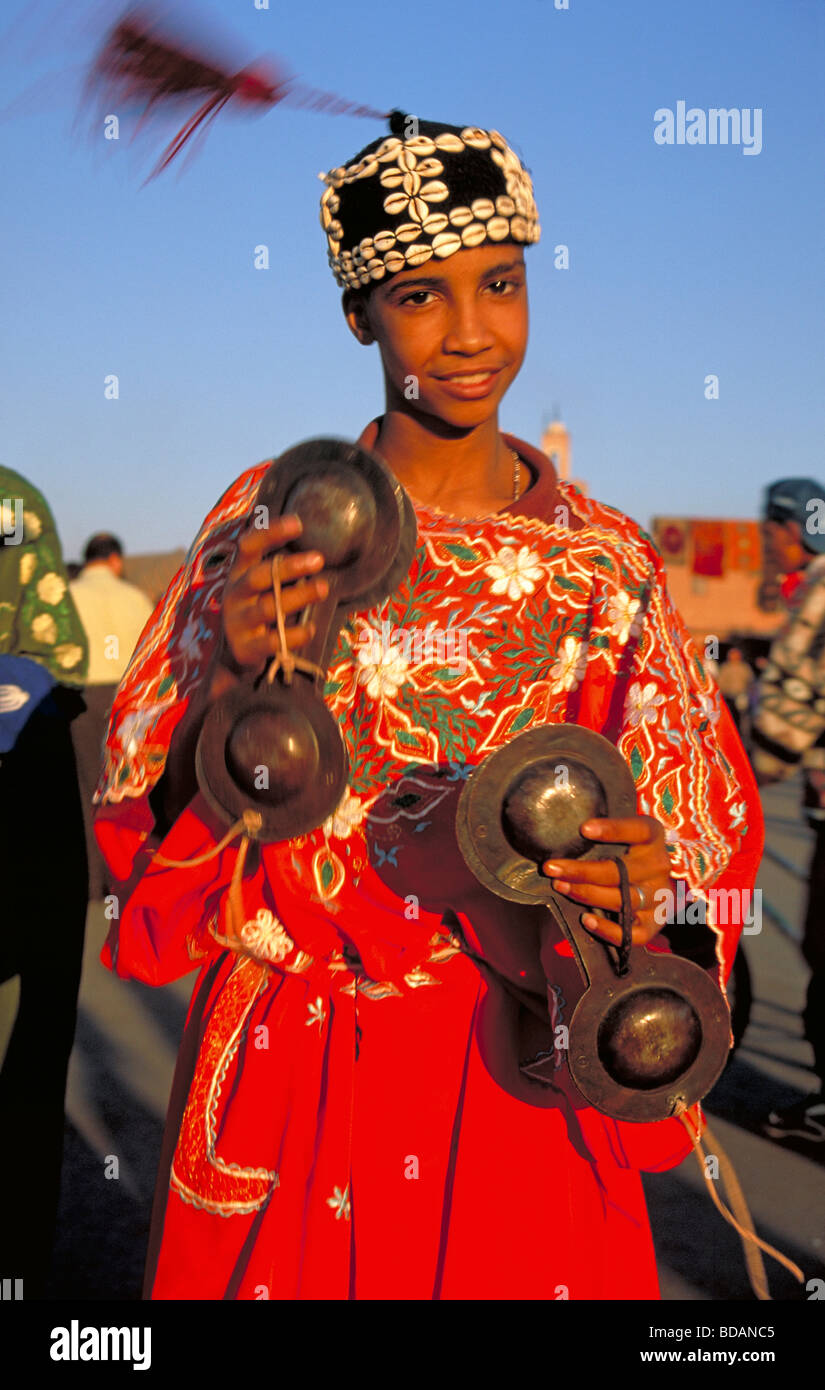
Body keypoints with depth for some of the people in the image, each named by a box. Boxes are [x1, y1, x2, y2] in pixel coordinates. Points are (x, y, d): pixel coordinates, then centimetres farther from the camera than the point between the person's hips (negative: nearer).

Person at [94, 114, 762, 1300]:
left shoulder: (605, 565, -1)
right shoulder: (270, 515, -4)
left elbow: (699, 839, 2)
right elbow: (159, 812, -5)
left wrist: (644, 883, -20)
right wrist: (232, 674, -24)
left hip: (515, 1069, 1)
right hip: (290, 1059, 0)